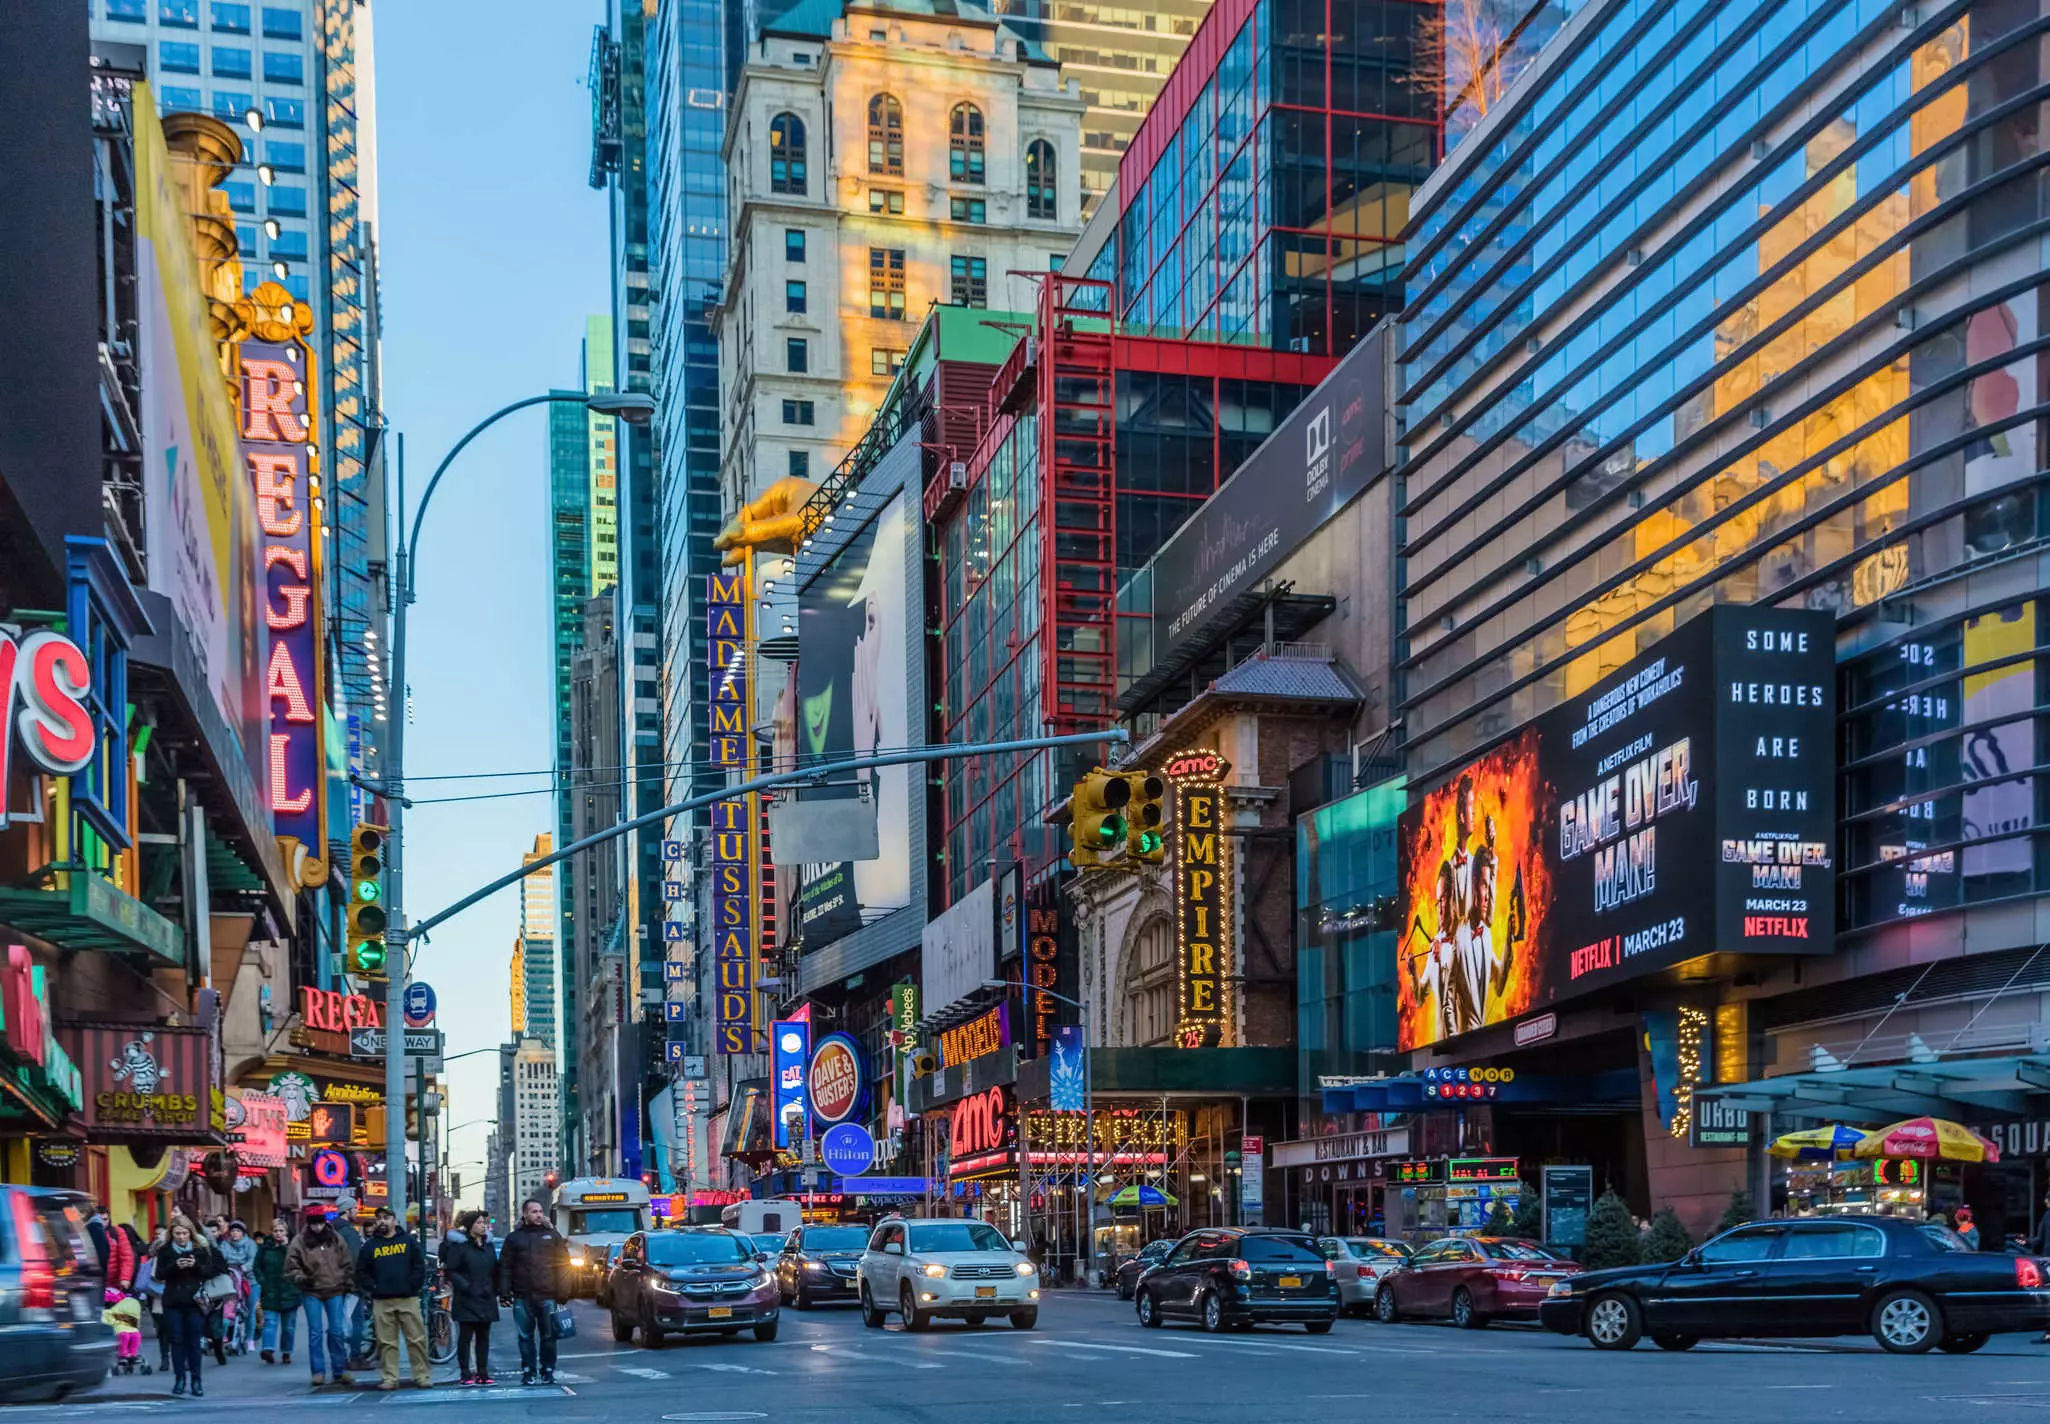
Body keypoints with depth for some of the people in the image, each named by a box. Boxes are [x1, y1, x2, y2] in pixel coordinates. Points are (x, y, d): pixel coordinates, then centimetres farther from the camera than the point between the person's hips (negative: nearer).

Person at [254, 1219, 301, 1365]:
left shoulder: (292, 1246, 1)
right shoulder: (265, 1247, 6)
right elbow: (257, 1266, 9)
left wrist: (286, 1247, -15)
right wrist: (262, 1281, -3)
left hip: (289, 1292, 0)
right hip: (270, 1293, 0)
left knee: (288, 1325, 7)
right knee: (270, 1321, -13)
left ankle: (287, 1353, 16)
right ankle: (269, 1349, -25)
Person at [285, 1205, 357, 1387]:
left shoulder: (335, 1238, 3)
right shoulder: (299, 1242, -5)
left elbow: (347, 1263, 10)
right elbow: (291, 1268, -2)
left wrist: (349, 1284, 6)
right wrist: (301, 1279, -19)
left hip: (335, 1291, 2)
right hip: (311, 1292, -2)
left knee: (337, 1331, 3)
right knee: (315, 1332, 0)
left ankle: (340, 1370, 11)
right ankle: (318, 1372, 6)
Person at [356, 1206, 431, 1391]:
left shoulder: (408, 1240, 8)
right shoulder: (370, 1246, 11)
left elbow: (419, 1266, 5)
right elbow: (361, 1272, 12)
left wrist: (414, 1286, -4)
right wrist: (372, 1288, 1)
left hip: (408, 1299, -1)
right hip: (382, 1302, 1)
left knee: (417, 1339, -3)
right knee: (386, 1342, 1)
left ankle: (422, 1375, 3)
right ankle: (389, 1378, 5)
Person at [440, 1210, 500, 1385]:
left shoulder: (488, 1245, 14)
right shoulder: (459, 1245, -5)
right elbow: (450, 1270, -9)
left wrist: (494, 1291, 10)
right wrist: (464, 1286, -17)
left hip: (485, 1298, 6)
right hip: (466, 1299, -6)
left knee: (483, 1336, 7)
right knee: (465, 1336, -2)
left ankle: (482, 1373, 12)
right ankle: (466, 1374, 1)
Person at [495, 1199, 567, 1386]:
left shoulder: (552, 1235, 10)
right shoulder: (514, 1238, 10)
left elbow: (562, 1264, 6)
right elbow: (505, 1267, 7)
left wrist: (562, 1291, -3)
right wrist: (504, 1291, -3)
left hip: (547, 1295, 0)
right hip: (523, 1296, 0)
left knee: (548, 1335, 1)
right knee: (525, 1336, 4)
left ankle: (548, 1371, 10)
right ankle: (527, 1372, 12)